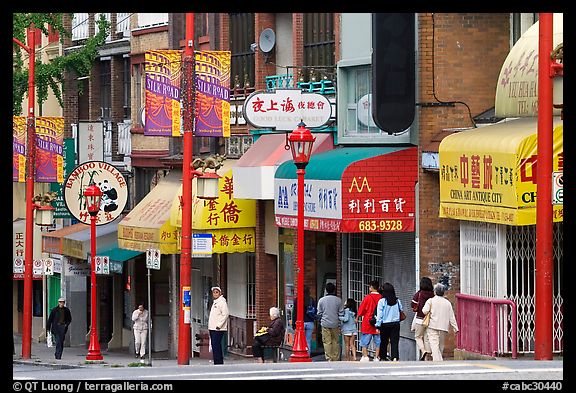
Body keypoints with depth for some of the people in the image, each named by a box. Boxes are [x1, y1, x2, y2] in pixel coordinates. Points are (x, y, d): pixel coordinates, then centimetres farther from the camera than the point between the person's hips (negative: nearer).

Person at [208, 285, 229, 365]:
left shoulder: (222, 302, -8)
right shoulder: (215, 302, 19)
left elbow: (225, 314, -16)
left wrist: (219, 325, -19)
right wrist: (210, 327, 16)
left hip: (218, 329, -9)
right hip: (212, 328, 9)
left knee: (216, 346, -13)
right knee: (214, 346, 9)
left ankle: (218, 363, -13)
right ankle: (219, 363, 13)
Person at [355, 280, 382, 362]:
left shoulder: (368, 297, -8)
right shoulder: (381, 298, -1)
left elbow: (361, 310, -1)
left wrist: (357, 318, 14)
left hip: (367, 324, -3)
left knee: (364, 342, 2)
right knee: (378, 342, 8)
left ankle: (365, 356, -8)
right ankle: (376, 357, 4)